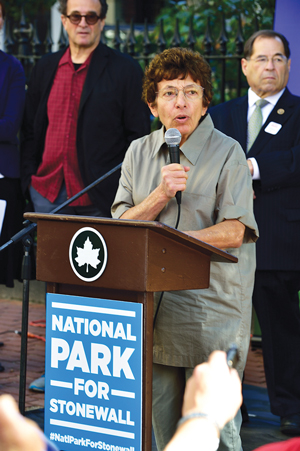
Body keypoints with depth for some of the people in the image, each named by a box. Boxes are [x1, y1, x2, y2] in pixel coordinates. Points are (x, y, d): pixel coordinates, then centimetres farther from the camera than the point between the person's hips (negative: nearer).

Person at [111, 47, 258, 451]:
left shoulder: (227, 153, -3)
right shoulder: (139, 153, 11)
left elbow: (233, 232, -10)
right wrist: (160, 195, -12)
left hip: (211, 307, -4)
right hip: (153, 303, 4)